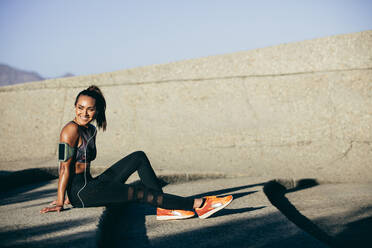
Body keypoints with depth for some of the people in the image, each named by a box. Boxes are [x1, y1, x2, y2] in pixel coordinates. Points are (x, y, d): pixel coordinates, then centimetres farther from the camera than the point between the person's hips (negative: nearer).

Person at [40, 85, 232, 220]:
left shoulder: (91, 130, 14)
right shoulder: (71, 129, -14)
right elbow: (65, 167, -15)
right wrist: (60, 202, -15)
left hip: (90, 185, 9)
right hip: (80, 192, -9)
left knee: (139, 158, 3)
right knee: (141, 193, -17)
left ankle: (164, 209, -8)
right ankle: (198, 204, -16)